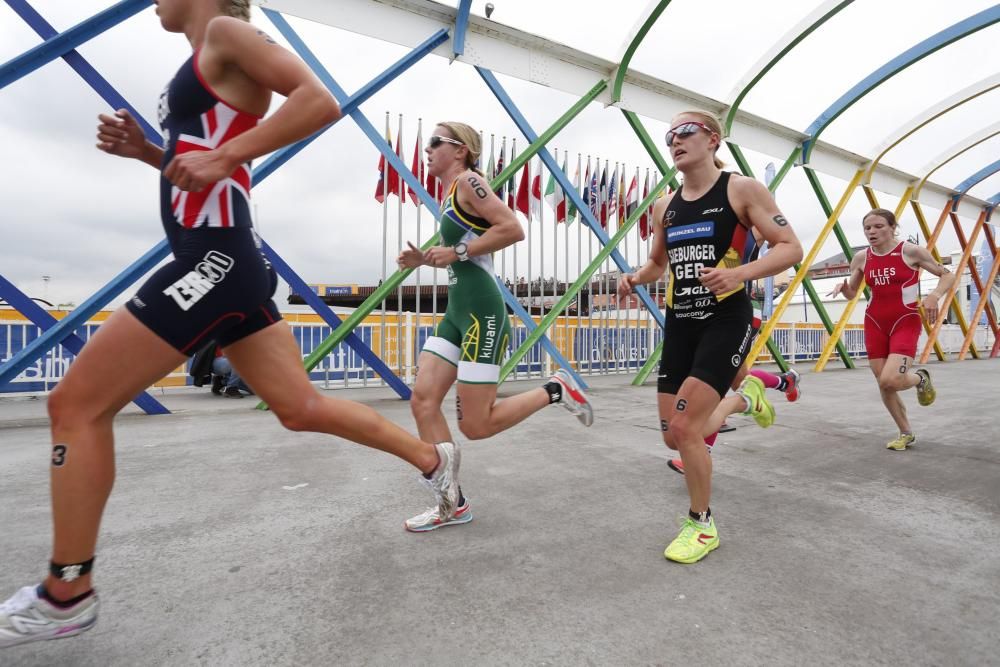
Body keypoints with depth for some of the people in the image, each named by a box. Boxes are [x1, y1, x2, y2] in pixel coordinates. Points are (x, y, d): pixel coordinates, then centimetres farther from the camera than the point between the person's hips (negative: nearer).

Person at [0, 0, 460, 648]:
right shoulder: (206, 65, 27)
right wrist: (147, 150, 16)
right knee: (302, 407, 10)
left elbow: (321, 101, -17)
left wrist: (221, 155, -21)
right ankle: (434, 457, 20)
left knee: (76, 403, -3)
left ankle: (66, 594, 11)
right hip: (222, 261, 10)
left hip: (215, 258, -10)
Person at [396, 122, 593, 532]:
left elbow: (513, 230, -20)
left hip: (481, 312, -10)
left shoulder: (468, 181, -7)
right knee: (423, 401, 2)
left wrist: (457, 251, -15)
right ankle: (453, 505, 12)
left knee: (475, 425, -6)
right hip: (457, 312, 10)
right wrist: (426, 259, 14)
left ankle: (555, 391, 12)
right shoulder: (449, 194, 20)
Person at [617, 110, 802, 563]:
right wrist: (635, 278, 1)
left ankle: (702, 526, 11)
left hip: (726, 321, -6)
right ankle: (743, 399, 38)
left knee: (684, 428, -16)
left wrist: (740, 273, -25)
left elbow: (790, 248, -7)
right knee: (675, 437, 7)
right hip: (679, 322, 6)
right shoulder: (665, 205, 11)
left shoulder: (741, 190, -4)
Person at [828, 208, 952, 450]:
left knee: (891, 380, -21)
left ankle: (920, 378, 17)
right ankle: (906, 434, 27)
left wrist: (934, 295, -18)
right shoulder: (861, 258, 2)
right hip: (875, 324, 4)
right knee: (883, 384, 7)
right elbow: (852, 293, 13)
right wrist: (843, 285, -9)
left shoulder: (911, 251, -8)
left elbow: (948, 275, 1)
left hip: (905, 323, -4)